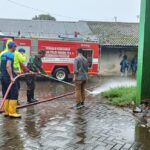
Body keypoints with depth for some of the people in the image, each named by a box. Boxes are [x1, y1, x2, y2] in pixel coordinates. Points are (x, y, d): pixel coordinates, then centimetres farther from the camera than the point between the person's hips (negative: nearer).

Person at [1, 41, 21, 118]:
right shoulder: (10, 55, -13)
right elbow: (8, 66, -25)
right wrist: (11, 77, -27)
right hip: (9, 77, -9)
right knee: (14, 94, -4)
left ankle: (6, 111, 16)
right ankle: (12, 112, -5)